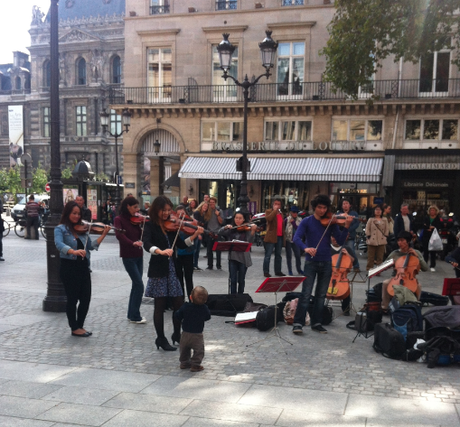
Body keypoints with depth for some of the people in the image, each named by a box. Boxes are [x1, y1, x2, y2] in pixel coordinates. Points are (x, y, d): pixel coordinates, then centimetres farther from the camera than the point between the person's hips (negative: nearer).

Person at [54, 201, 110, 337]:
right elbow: (59, 245, -23)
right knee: (73, 298, 4)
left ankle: (80, 326, 24)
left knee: (86, 298, 7)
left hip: (83, 266, 5)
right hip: (69, 266, -5)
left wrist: (103, 235, -4)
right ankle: (75, 328, 17)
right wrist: (74, 251, -40)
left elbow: (91, 246, 6)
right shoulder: (61, 229, -5)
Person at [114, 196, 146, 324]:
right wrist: (133, 243, -38)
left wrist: (144, 223, -9)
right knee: (139, 286, -8)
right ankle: (135, 316, 1)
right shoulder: (119, 219, -8)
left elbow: (143, 234, 3)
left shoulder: (136, 219, 10)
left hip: (138, 256, 7)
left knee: (136, 285, 11)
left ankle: (132, 314, 22)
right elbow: (120, 235, -25)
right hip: (128, 257, -7)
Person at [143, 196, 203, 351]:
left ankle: (177, 334, 26)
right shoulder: (150, 225, -6)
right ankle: (161, 339, 15)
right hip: (158, 270, -5)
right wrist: (161, 251, -41)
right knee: (160, 305, 2)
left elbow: (181, 244, 7)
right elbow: (147, 244, -23)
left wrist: (194, 235, -7)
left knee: (178, 304, 8)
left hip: (172, 269, 5)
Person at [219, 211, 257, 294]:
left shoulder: (247, 229, -1)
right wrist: (226, 227, -19)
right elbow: (220, 233, -2)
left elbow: (250, 241, -14)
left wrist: (253, 231, -29)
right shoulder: (231, 229, 7)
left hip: (243, 257, -1)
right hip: (232, 257, 1)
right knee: (233, 280, 0)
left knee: (241, 280, 8)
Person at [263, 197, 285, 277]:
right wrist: (275, 210, -17)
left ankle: (278, 271, 20)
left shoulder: (281, 213, 20)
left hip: (279, 237, 7)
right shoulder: (269, 211, 0)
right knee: (268, 255, -5)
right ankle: (266, 272, -2)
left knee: (278, 255, 12)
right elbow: (268, 218, -23)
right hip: (271, 237, -7)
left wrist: (283, 236, 17)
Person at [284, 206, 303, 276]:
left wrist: (293, 223, -14)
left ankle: (299, 270, 19)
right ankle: (290, 271, 13)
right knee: (289, 256, 4)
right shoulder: (287, 220, -3)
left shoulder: (299, 220, 3)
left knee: (298, 256, 2)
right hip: (288, 240, -2)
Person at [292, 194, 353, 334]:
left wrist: (346, 227, -19)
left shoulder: (331, 222, 2)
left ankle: (316, 323, 19)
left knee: (321, 295, 9)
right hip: (311, 262, -3)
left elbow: (340, 241, -4)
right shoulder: (307, 221, -3)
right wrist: (305, 248, -33)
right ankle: (298, 322, 1)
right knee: (306, 294, -7)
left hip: (326, 263, 3)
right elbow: (297, 238, -14)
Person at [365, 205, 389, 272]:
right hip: (372, 241, -2)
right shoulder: (370, 220, 5)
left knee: (380, 257, 3)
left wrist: (385, 237, 3)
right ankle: (369, 270, 8)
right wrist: (368, 236, -5)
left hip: (381, 241, 2)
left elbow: (386, 230, 13)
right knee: (370, 257, 2)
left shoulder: (384, 221, 11)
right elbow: (367, 229, 4)